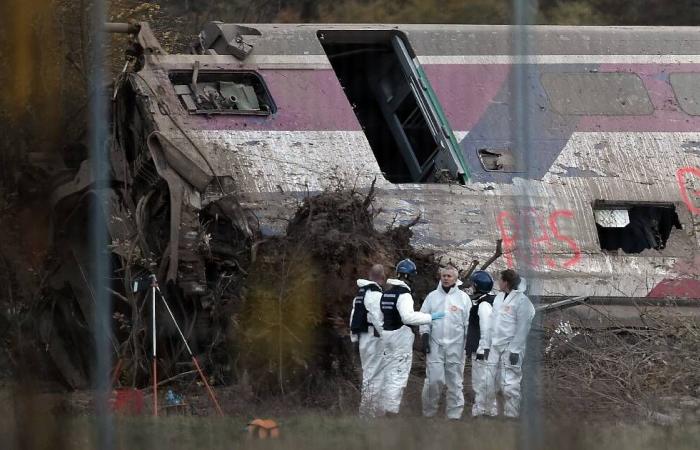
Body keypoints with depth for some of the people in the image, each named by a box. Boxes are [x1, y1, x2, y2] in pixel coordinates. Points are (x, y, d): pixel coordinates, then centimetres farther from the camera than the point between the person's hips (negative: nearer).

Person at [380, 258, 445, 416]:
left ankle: (386, 407, 21)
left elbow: (380, 316, 17)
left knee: (388, 373, 16)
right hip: (401, 336, -8)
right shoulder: (403, 294, -17)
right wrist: (431, 317, -26)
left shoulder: (386, 293, 10)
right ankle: (392, 410, -9)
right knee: (399, 375, -5)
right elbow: (408, 316, -30)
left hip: (386, 336, 8)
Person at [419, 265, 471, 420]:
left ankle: (454, 412, 9)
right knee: (434, 379, -8)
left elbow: (468, 321, 7)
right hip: (435, 345, 0)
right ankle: (429, 411, 6)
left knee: (455, 381, 3)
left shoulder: (463, 297, 6)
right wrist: (424, 335, -1)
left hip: (456, 345, 0)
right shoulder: (432, 296, 9)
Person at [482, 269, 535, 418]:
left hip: (511, 348, -7)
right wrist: (487, 345, 15)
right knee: (489, 382, 8)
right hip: (495, 347, 7)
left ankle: (511, 414, -2)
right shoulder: (499, 298, 14)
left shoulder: (522, 301, -10)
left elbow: (522, 328, -13)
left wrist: (515, 350, -17)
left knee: (509, 384, -7)